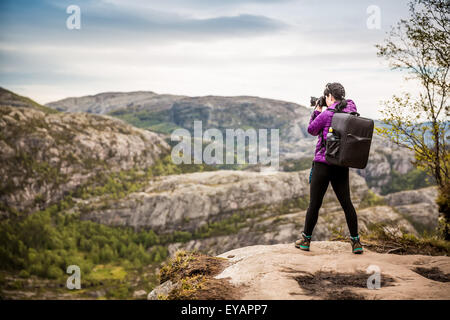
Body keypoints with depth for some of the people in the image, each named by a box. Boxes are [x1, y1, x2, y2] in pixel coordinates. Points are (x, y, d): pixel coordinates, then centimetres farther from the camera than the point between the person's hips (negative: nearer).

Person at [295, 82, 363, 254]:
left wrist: (317, 110, 11)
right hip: (342, 166, 5)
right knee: (346, 203, 8)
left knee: (314, 203, 4)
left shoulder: (327, 114, -12)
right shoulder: (351, 112, 6)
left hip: (323, 164, -5)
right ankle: (356, 241, 7)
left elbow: (311, 130, 2)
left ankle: (306, 240, 14)